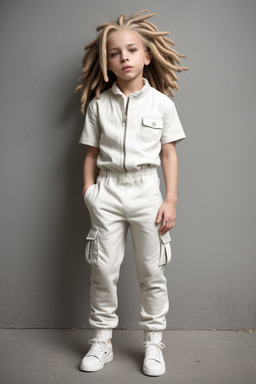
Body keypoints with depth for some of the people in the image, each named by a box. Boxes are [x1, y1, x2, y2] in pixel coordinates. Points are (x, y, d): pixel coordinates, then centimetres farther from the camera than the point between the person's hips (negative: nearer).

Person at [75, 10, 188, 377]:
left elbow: (169, 154, 3)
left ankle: (154, 342, 21)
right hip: (107, 190, 1)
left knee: (152, 271, 6)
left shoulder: (161, 103, 2)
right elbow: (92, 154, 7)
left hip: (146, 189, -1)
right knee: (103, 269, 4)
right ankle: (102, 340, 20)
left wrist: (171, 200, -2)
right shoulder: (99, 105, 4)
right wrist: (89, 192, -1)